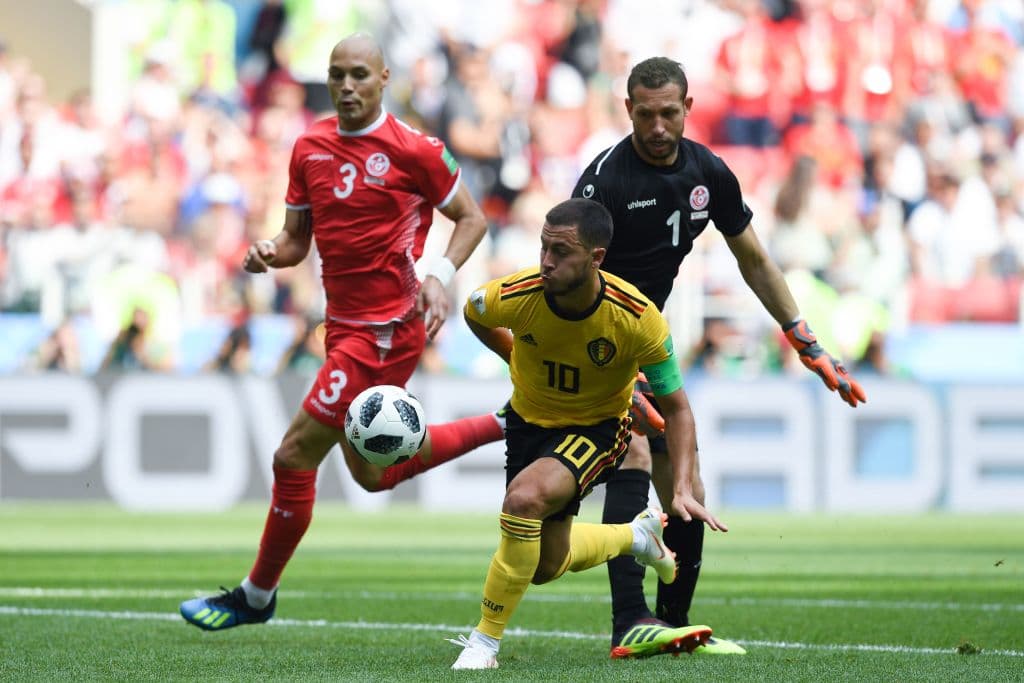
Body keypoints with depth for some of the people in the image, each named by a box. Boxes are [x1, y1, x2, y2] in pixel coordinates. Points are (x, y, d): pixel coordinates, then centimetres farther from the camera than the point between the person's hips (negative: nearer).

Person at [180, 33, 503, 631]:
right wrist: (270, 253, -8)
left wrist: (440, 277, -17)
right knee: (373, 473, 19)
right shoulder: (310, 149, 8)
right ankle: (503, 426, 33)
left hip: (387, 329, -8)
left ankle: (256, 597, 8)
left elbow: (472, 218, -2)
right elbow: (298, 239, 15)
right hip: (345, 327, 8)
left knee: (295, 457, -8)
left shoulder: (412, 149, -11)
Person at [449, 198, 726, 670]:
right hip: (528, 420, 4)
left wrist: (682, 490, -23)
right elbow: (472, 314, 4)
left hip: (597, 428, -4)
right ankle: (637, 537, 44)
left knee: (525, 498, -33)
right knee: (545, 565, 11)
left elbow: (675, 406, -14)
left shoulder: (638, 318, -28)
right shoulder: (514, 296, -25)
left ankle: (486, 641, -18)